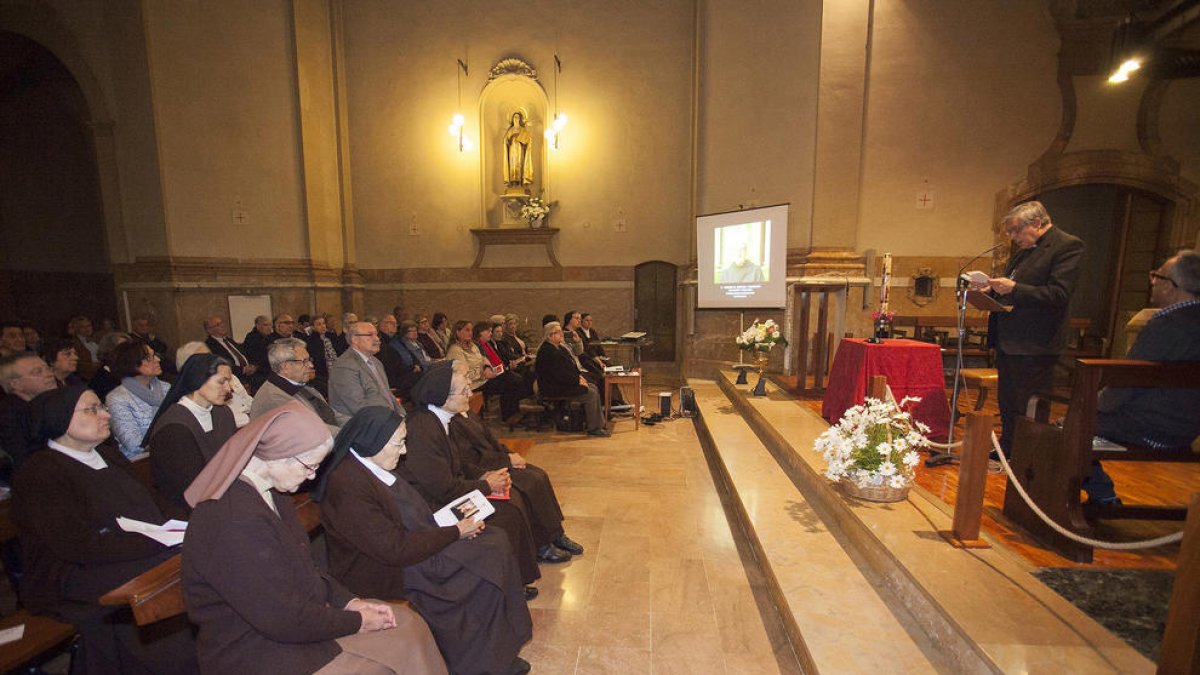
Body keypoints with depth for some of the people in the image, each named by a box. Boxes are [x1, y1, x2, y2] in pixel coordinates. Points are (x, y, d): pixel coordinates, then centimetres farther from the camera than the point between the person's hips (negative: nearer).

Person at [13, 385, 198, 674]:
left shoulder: (109, 455, 14)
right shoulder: (39, 475, -9)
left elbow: (148, 505, 13)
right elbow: (78, 545, -18)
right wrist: (159, 542, -21)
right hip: (79, 582, -6)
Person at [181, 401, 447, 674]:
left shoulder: (272, 493, 1)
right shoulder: (236, 523, -31)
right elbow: (283, 620, -25)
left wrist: (349, 601, -2)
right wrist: (355, 622, -13)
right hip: (259, 653, -8)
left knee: (408, 624, 2)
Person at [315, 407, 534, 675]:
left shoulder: (373, 469, 3)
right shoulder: (348, 486, -26)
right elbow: (397, 550, -25)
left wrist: (454, 521, -5)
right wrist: (456, 532, -17)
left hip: (403, 549, 9)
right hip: (384, 573, -9)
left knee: (494, 539, -2)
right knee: (483, 564, -12)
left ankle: (501, 650, 8)